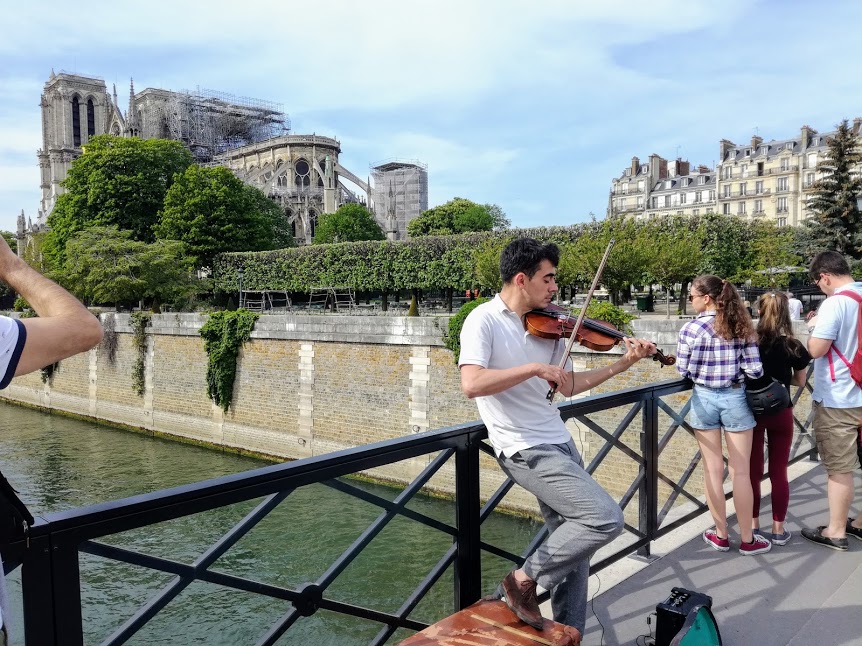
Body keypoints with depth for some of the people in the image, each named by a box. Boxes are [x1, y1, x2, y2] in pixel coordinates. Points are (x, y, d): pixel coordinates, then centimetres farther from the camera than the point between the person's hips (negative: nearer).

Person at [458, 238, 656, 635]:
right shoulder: (484, 321, -12)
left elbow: (568, 387, 16)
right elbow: (472, 384, -27)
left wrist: (623, 364, 9)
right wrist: (535, 368, -25)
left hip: (558, 443, 8)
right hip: (525, 450, -8)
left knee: (573, 543, 13)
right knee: (606, 518, -15)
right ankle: (525, 579, 2)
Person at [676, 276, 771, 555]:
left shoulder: (691, 328, -12)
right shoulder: (742, 327, -4)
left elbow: (683, 371, -8)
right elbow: (754, 370, -7)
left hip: (704, 399, -2)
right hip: (735, 399, 2)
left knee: (713, 470, 9)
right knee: (740, 471, 10)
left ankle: (721, 535, 21)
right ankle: (747, 539, 19)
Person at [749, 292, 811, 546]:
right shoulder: (793, 346, -8)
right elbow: (800, 381, 6)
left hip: (753, 412, 0)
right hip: (781, 413, 0)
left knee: (753, 471, 10)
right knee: (779, 472, 10)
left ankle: (753, 525, 18)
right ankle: (778, 529, 18)